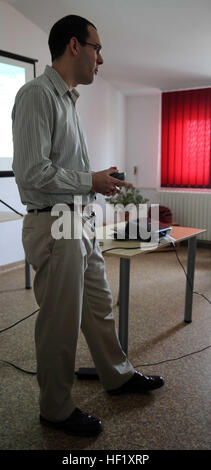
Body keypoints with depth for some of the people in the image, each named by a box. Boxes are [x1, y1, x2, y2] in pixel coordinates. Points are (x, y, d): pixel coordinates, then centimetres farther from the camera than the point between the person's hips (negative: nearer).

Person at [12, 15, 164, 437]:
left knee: (99, 307, 20)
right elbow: (32, 173, -21)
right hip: (54, 227, -9)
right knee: (60, 324, 3)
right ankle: (56, 410, 24)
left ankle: (118, 376, 39)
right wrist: (92, 182, -14)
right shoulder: (37, 94, -13)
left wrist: (97, 183, 11)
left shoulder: (67, 99, 17)